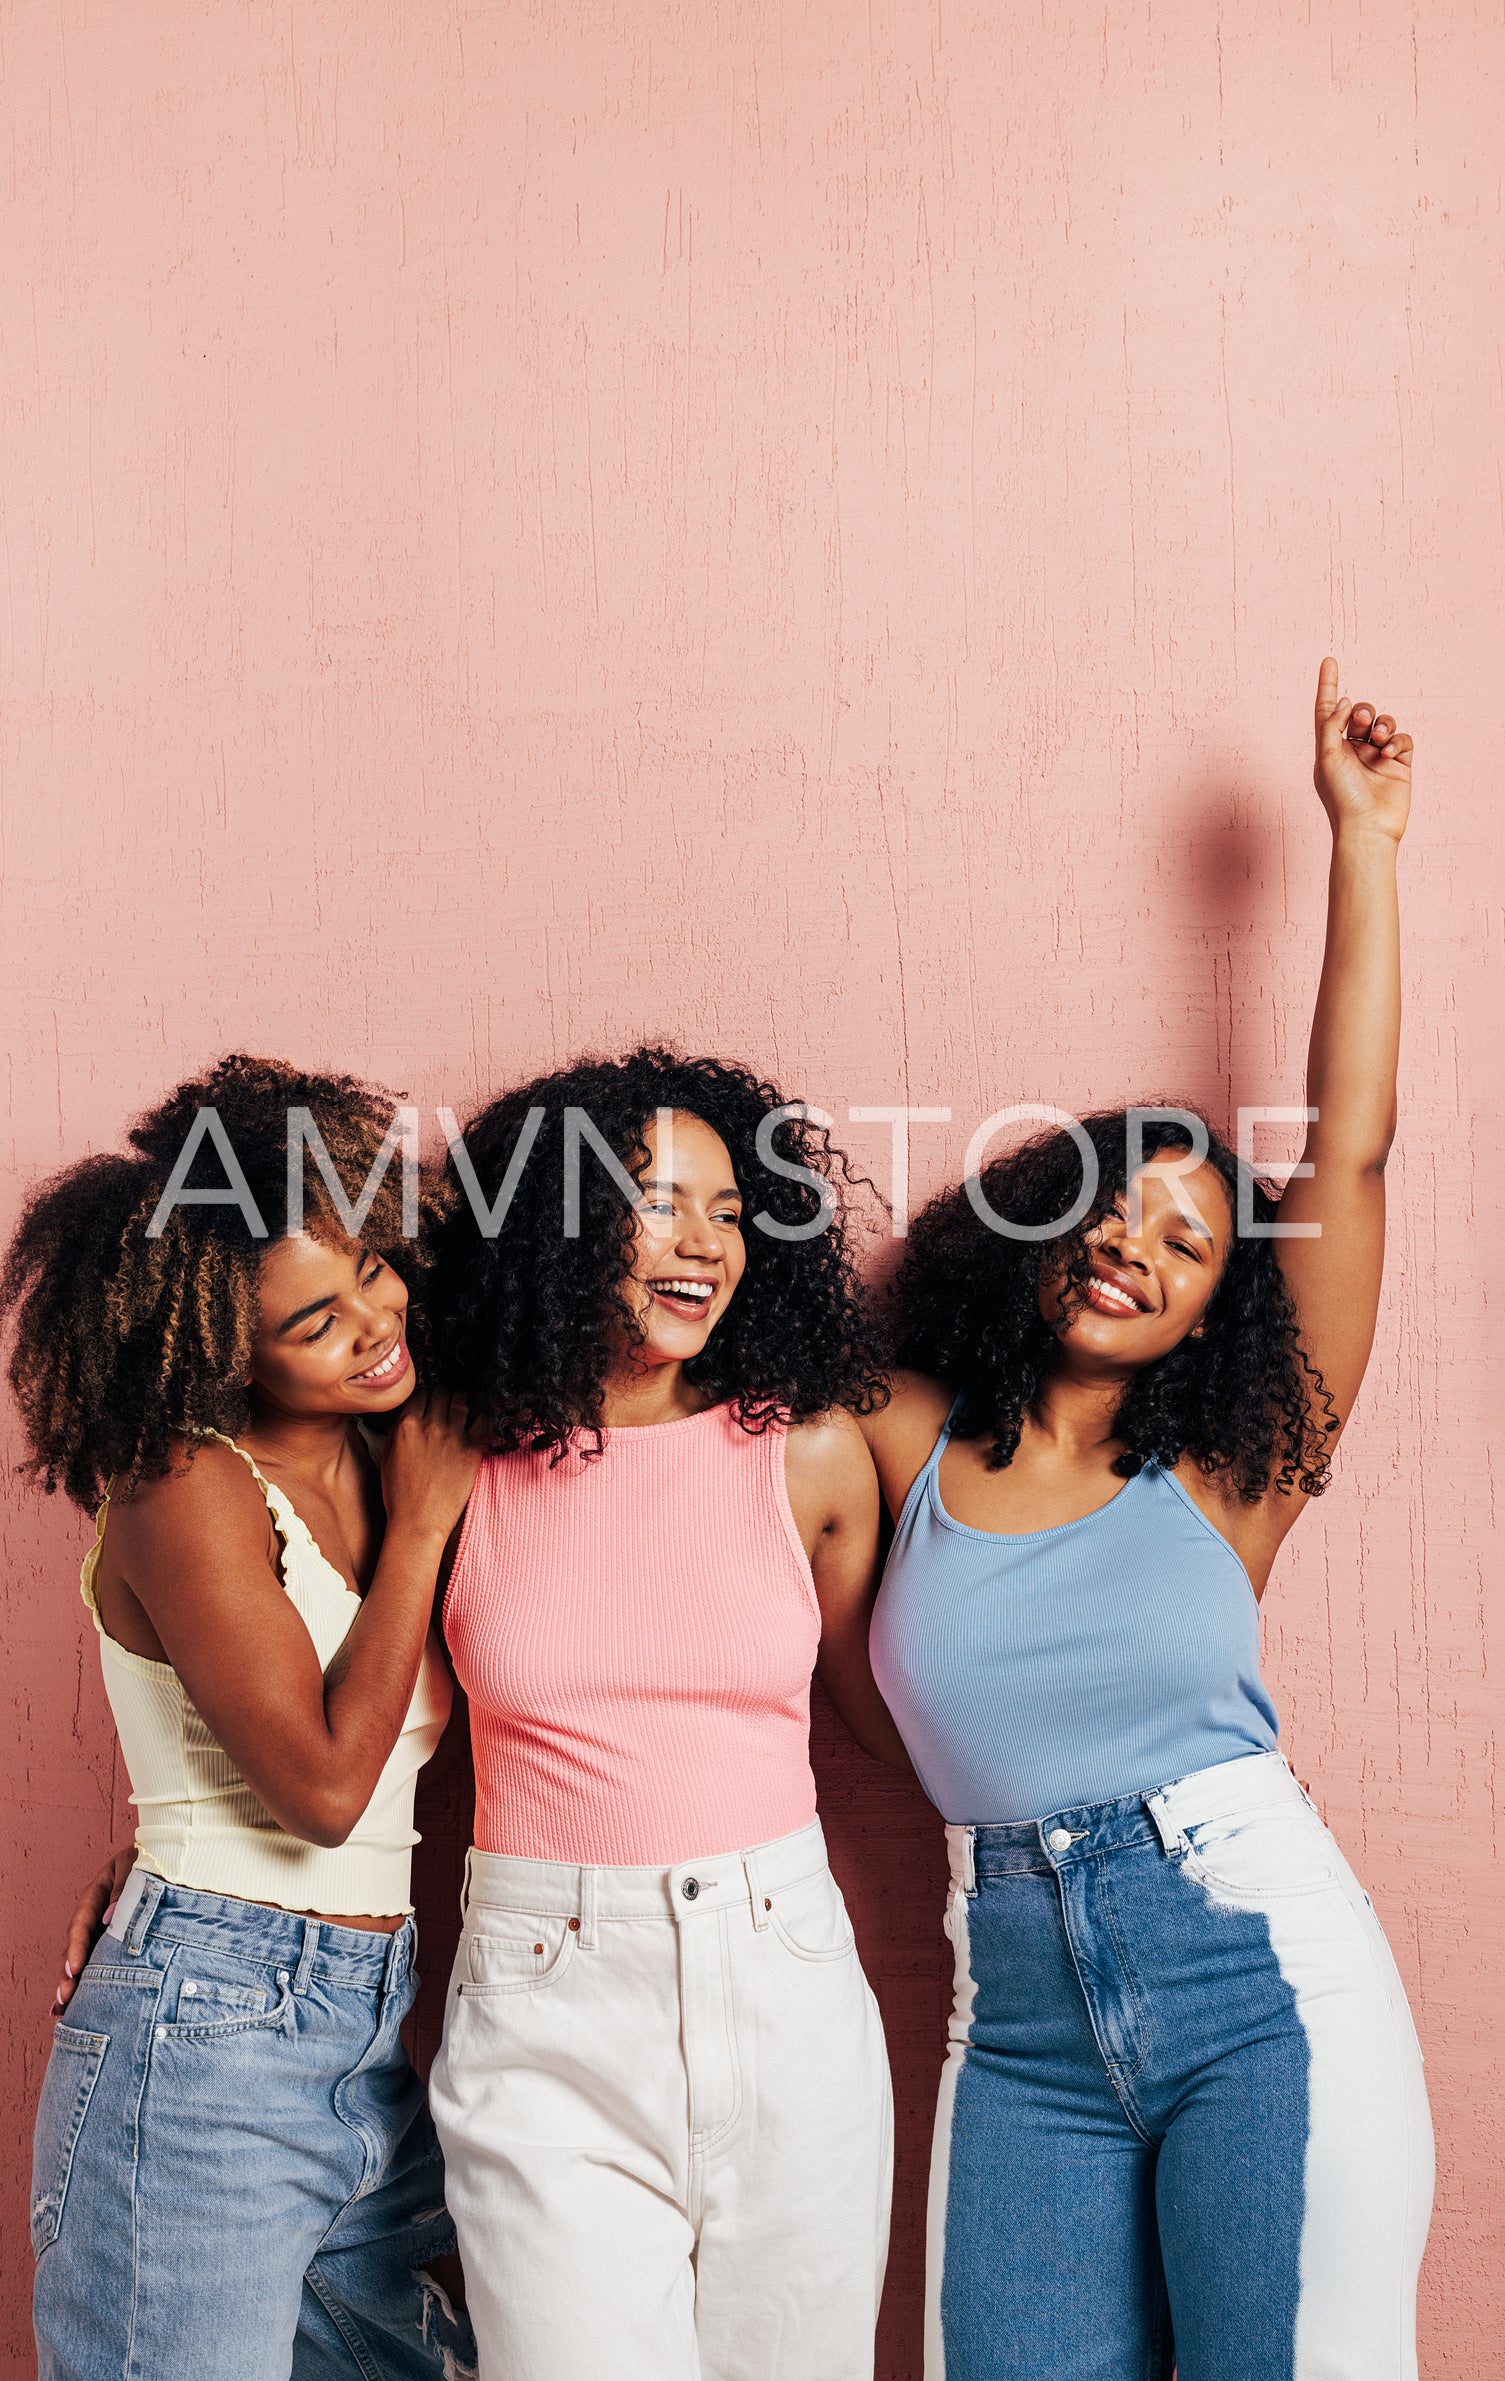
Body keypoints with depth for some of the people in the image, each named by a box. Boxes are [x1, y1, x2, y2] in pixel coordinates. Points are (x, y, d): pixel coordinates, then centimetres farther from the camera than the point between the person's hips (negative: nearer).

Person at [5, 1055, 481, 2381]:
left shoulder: (390, 1468, 8)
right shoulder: (189, 1491, -12)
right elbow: (324, 1783, -19)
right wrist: (420, 1525, -12)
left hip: (374, 2050, 7)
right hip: (205, 2041, -7)